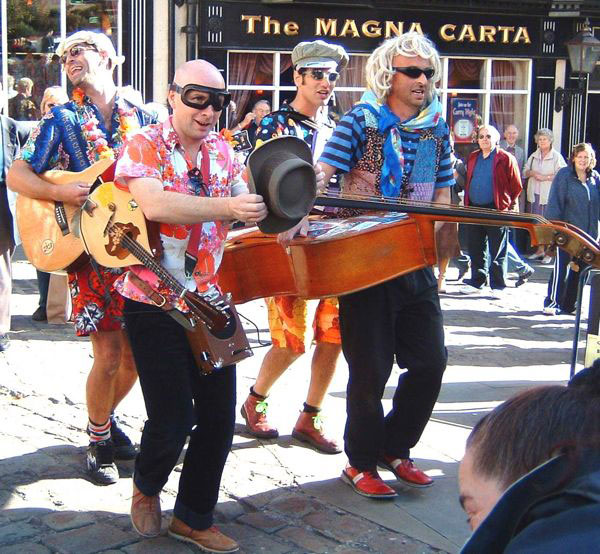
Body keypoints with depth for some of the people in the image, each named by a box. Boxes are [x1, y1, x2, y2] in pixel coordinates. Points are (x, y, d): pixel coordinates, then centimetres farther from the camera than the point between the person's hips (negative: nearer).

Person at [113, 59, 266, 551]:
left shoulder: (223, 151, 10)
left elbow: (247, 207, 7)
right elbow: (154, 204, -26)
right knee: (173, 419, -5)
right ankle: (147, 486, 30)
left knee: (219, 415, 6)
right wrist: (225, 207, -33)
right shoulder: (143, 147, -8)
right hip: (154, 303, -5)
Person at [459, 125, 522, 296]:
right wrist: (467, 203, 13)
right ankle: (476, 282, 22)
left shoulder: (506, 158, -4)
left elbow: (516, 186, -2)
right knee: (475, 249, 11)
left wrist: (507, 205, -2)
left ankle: (498, 285, 9)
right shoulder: (473, 157, 13)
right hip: (474, 209, 6)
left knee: (497, 251, 1)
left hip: (496, 211, -6)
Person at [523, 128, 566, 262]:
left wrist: (545, 177, -15)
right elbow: (525, 172, 18)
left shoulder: (557, 156, -5)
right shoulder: (534, 156, 15)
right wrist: (531, 173, -4)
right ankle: (540, 250, 20)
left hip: (549, 195, -6)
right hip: (535, 194, 6)